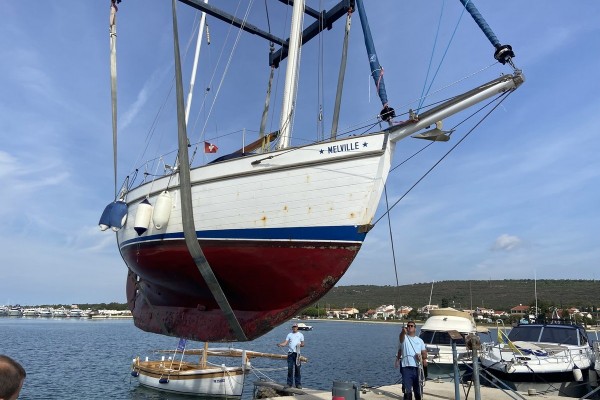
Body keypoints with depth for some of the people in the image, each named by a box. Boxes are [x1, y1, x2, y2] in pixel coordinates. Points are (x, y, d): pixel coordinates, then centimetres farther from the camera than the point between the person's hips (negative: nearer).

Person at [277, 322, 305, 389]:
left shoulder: (300, 335, 10)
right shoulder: (289, 335, 12)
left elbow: (303, 344, 10)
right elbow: (285, 343, 2)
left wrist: (300, 344, -12)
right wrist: (280, 344, -18)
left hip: (297, 353, -1)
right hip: (290, 353, 1)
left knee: (297, 369, 0)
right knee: (290, 369, 1)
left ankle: (298, 384, 7)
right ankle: (289, 383, 9)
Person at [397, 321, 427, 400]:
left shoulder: (420, 340, 12)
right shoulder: (404, 338, 1)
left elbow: (424, 353, 14)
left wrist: (423, 357, -11)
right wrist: (403, 331, -48)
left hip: (417, 368, 3)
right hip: (406, 367, -3)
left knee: (418, 390, 12)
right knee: (407, 390, -3)